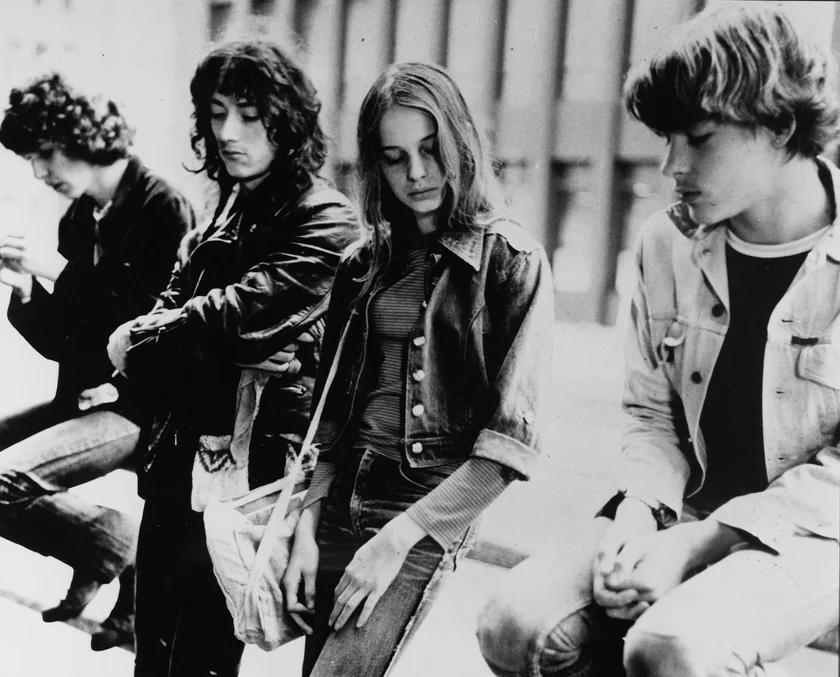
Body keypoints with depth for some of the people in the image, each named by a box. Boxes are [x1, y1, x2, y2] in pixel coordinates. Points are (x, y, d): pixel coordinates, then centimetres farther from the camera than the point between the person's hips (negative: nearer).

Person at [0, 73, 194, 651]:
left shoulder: (165, 209, -12)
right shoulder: (78, 219, 11)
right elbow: (61, 343, 14)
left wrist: (61, 273, -20)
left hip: (142, 408, -9)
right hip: (82, 400, 9)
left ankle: (125, 549, -3)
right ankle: (98, 558, 9)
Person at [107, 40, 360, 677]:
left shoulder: (325, 220, -10)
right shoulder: (224, 213, 15)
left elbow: (246, 310, -22)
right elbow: (171, 309, 14)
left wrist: (140, 342, -9)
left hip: (249, 461, -7)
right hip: (179, 452, 7)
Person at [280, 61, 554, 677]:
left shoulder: (512, 261, -2)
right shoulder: (363, 267, 12)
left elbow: (513, 440, -9)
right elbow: (333, 418, 13)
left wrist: (400, 535, -14)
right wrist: (308, 528, 0)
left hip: (438, 509, -5)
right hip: (346, 501, 5)